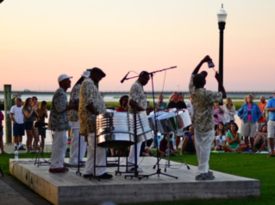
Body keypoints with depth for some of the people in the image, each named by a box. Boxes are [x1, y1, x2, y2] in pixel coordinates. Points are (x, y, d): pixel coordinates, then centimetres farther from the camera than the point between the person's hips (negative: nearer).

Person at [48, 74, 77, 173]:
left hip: (61, 123, 11)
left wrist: (71, 105, 12)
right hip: (59, 122, -11)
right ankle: (54, 166, -3)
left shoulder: (62, 93, 17)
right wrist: (71, 106, -14)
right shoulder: (60, 93, -16)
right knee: (59, 144, -7)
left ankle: (59, 165, 19)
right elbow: (60, 108, -24)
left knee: (62, 144, 14)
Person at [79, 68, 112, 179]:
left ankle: (88, 171, 12)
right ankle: (100, 172, -14)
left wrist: (98, 114, 20)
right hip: (92, 120, -11)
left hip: (93, 121, 11)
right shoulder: (88, 83, -8)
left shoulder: (91, 84, 24)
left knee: (92, 147, 11)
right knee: (99, 147, -13)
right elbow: (88, 102, -19)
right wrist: (97, 114, -22)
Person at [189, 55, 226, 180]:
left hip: (196, 124, 7)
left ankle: (204, 169, 22)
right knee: (205, 148, -2)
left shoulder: (192, 90, -4)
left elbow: (193, 75, 10)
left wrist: (202, 62, 9)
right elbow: (223, 95, -12)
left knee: (200, 147, 13)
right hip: (207, 125, -7)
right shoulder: (207, 94, -22)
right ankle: (203, 172, 1)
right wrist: (219, 81, -10)